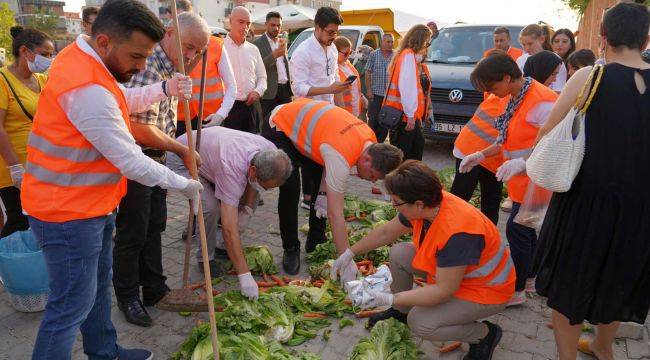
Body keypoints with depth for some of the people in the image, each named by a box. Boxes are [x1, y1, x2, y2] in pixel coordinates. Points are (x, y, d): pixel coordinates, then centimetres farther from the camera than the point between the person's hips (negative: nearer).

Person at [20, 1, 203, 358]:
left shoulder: (81, 57, 3)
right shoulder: (87, 88, -29)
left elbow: (122, 102, 19)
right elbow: (131, 162, -25)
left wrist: (164, 89, 2)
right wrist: (184, 184, -11)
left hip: (92, 204, 10)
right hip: (69, 214, -10)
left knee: (98, 285, 23)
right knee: (71, 305, 3)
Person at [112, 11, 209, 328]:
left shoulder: (170, 69, 10)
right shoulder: (147, 67, -22)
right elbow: (140, 130, -28)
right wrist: (183, 149, -17)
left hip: (156, 159, 9)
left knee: (154, 227, 17)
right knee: (132, 233, 4)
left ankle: (155, 290, 31)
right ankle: (127, 298, 24)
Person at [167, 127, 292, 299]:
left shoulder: (270, 153, -24)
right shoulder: (232, 169, -44)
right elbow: (229, 228, -44)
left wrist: (247, 209, -11)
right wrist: (244, 275, -43)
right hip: (182, 160, -7)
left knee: (252, 198, -3)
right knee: (211, 207, -28)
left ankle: (222, 246, 13)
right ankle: (206, 257, -2)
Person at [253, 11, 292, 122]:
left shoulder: (282, 41, 16)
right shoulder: (258, 44, -6)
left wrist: (289, 76, 16)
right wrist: (274, 55, -24)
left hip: (286, 90, 6)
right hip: (270, 92, -6)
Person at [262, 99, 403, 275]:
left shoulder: (371, 139, -14)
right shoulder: (340, 157, -40)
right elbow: (335, 213, -37)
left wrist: (323, 193, -12)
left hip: (303, 121, 8)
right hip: (279, 128, -8)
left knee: (321, 180, 4)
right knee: (290, 190, -20)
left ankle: (315, 241, 17)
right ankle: (291, 249, -1)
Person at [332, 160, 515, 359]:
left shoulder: (457, 232, -39)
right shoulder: (426, 205, -15)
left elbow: (444, 290, -32)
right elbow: (386, 232, 2)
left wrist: (389, 299, -33)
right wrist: (349, 253, 7)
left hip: (486, 289, -8)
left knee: (420, 323, -21)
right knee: (399, 253, -1)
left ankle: (486, 333, 1)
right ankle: (401, 311, 19)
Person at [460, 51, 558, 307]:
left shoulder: (542, 101, -24)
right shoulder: (515, 99, 8)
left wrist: (523, 163, -39)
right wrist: (481, 155, 11)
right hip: (521, 182, 9)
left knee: (517, 231, -3)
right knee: (525, 229, 18)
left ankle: (517, 290, 12)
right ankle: (530, 277, 35)